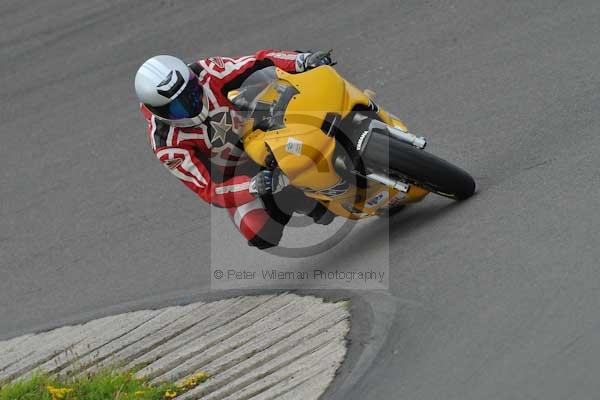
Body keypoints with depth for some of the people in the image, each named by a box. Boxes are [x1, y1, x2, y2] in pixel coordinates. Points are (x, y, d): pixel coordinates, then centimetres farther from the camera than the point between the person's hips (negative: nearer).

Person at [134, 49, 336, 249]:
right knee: (264, 236, -15)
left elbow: (260, 63, -28)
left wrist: (303, 60, -47)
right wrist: (253, 186, -50)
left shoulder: (206, 73, -30)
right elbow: (207, 189, -33)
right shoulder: (167, 146, -32)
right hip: (230, 175, -1)